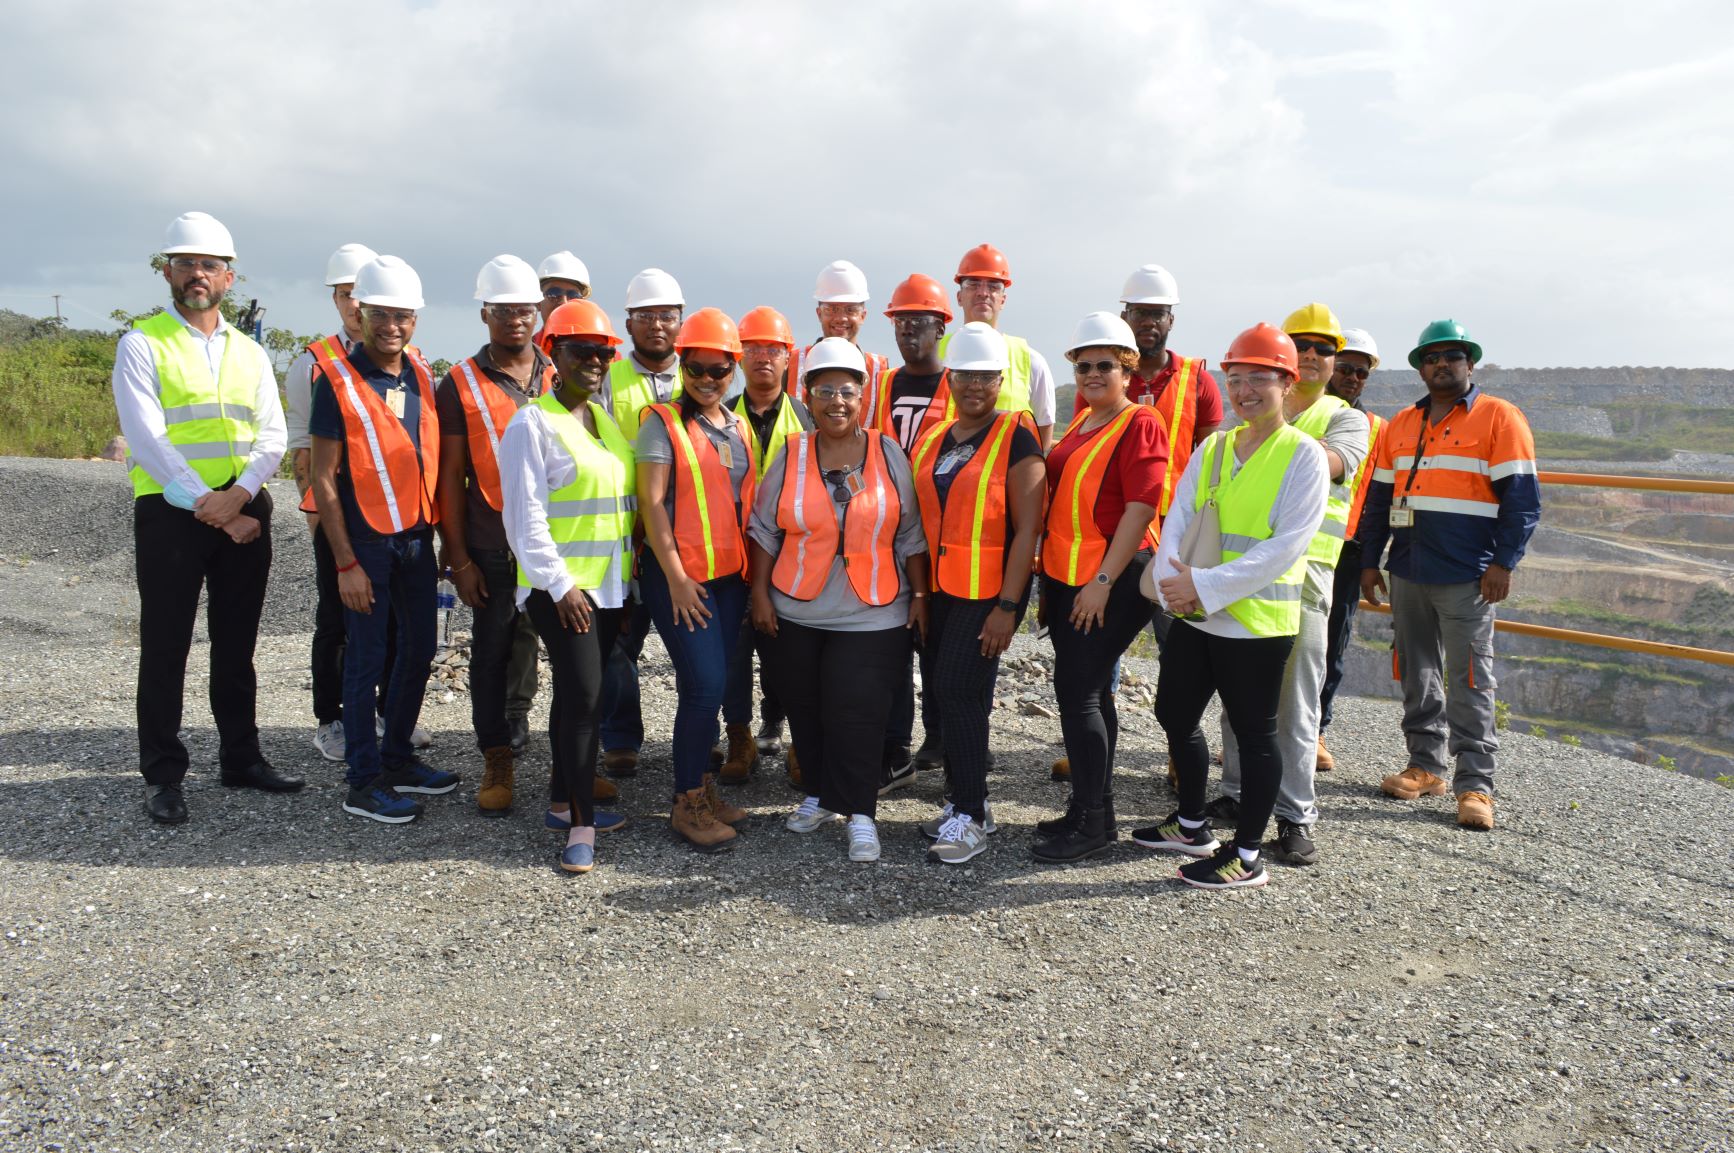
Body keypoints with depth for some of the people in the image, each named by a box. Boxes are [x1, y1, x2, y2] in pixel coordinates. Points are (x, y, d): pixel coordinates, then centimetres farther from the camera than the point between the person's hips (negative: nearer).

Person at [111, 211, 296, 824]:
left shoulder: (250, 353, 13)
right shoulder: (142, 345, 0)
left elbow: (272, 435, 3)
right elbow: (148, 439, -10)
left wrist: (236, 496, -14)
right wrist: (209, 509, -16)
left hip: (245, 513, 4)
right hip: (171, 514, -4)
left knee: (237, 644, 12)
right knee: (165, 647, 2)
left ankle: (241, 756, 23)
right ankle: (163, 775, 11)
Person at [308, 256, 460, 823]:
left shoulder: (421, 373, 7)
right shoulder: (337, 378, -10)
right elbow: (323, 478, -11)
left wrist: (438, 532, 9)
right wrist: (345, 562, -14)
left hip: (417, 536, 6)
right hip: (366, 541, -6)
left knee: (419, 648, 13)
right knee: (366, 657, 1)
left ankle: (398, 759, 28)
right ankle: (365, 782, 12)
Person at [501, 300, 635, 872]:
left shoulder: (605, 418, 14)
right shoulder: (533, 422, -8)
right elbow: (524, 515, -13)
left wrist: (629, 569, 13)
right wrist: (560, 584, -17)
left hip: (609, 583, 7)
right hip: (560, 586, -7)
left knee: (578, 694, 13)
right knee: (583, 695, -11)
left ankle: (564, 802, 24)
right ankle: (581, 825, -3)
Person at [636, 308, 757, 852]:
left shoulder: (740, 427, 13)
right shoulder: (663, 423, -5)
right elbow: (652, 503, -10)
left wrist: (754, 570, 12)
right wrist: (676, 577, -14)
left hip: (730, 576, 6)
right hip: (678, 575, -6)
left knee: (712, 685, 10)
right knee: (706, 684, -10)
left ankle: (701, 784, 24)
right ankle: (687, 803, 4)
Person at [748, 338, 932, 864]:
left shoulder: (888, 453, 0)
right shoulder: (791, 456, 2)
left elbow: (911, 533, 3)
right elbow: (764, 529, 8)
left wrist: (920, 594, 0)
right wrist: (760, 593, 4)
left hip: (872, 615, -2)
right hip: (798, 611, 3)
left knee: (857, 712, -8)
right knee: (805, 708, 11)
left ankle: (860, 814, 6)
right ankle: (818, 795, 30)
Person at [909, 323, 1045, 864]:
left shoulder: (1015, 437, -7)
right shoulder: (932, 439, 11)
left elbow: (1027, 528, -12)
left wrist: (1007, 606, -17)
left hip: (989, 590, -6)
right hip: (938, 587, 7)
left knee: (959, 692, -9)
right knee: (938, 692, 9)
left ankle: (971, 819, 4)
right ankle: (966, 803, 25)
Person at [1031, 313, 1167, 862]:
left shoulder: (1140, 423, -10)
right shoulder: (1080, 422, 16)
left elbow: (1142, 507, -17)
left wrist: (1102, 580, -19)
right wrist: (1049, 577, 18)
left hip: (1112, 580, -8)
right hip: (1066, 578, 8)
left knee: (1077, 689, -8)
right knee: (1090, 691, 13)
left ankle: (1092, 819, 5)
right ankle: (1090, 808, 24)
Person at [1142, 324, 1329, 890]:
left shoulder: (1303, 455, -9)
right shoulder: (1212, 448, 10)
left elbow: (1285, 546, -18)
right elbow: (1178, 520, 3)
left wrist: (1207, 587, -22)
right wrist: (1172, 579, -16)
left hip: (1256, 620, -7)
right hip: (1193, 616, 7)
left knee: (1254, 733, 5)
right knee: (1174, 714, 16)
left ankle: (1246, 856, 18)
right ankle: (1192, 825, 36)